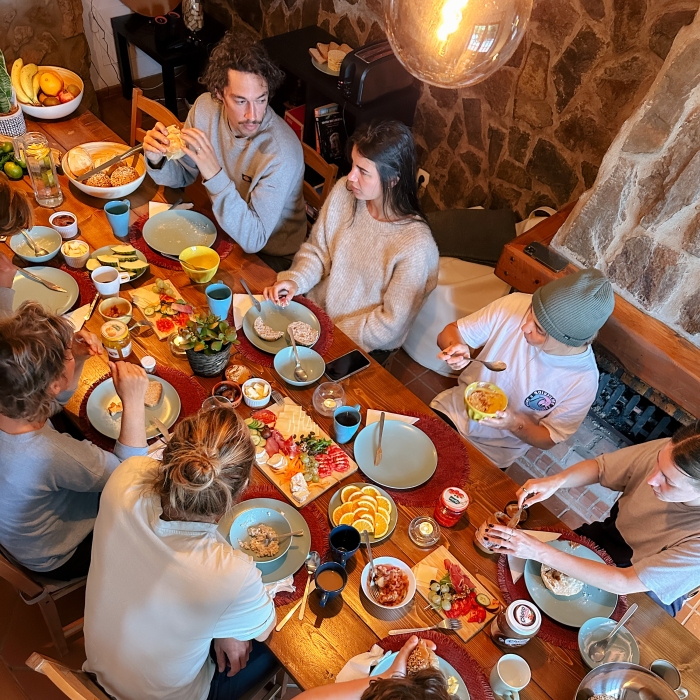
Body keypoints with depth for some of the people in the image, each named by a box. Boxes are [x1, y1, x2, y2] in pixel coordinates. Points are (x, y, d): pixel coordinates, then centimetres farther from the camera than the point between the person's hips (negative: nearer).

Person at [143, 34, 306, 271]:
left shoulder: (282, 153, -32)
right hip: (222, 227, 6)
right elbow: (182, 177, 1)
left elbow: (252, 240, -33)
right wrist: (157, 160, -22)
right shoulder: (206, 107, -14)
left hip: (269, 258, -6)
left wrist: (214, 175, -43)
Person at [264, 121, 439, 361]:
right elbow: (316, 249, 3)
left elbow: (391, 324, -17)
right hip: (314, 308, 5)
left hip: (361, 347, -5)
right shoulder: (344, 190, -11)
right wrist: (295, 280, -16)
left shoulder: (415, 244, -26)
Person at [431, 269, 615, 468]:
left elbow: (548, 440, -9)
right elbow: (450, 332, -8)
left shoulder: (583, 382, -25)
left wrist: (515, 424, -29)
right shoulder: (514, 305, -22)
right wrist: (455, 347, -31)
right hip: (451, 409, 2)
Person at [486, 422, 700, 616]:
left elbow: (624, 584, -34)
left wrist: (541, 552, -38)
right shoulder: (668, 451, -28)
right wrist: (556, 481, -32)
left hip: (640, 597, -3)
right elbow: (599, 467, -12)